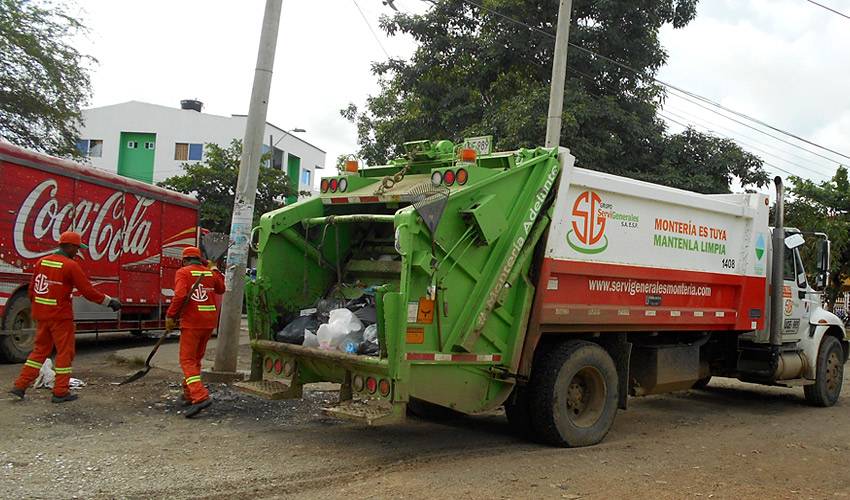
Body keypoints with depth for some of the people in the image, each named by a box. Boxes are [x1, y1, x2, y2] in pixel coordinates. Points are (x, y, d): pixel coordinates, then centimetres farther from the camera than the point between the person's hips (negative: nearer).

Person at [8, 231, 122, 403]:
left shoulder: (41, 262, 8)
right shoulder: (70, 265, -14)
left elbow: (32, 289, 15)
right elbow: (88, 291, -15)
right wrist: (109, 301, -7)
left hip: (41, 315, 7)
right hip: (61, 316, -7)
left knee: (40, 350, 19)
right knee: (65, 352, 4)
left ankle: (20, 385, 18)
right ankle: (60, 392, 7)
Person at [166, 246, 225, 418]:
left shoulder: (183, 272, -5)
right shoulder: (210, 273, 12)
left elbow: (180, 296, -19)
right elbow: (221, 288, 31)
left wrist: (170, 316, -11)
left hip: (192, 322, -6)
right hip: (210, 322, 6)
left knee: (187, 360, -6)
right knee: (196, 358, 19)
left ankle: (200, 396, -22)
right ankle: (189, 393, 29)